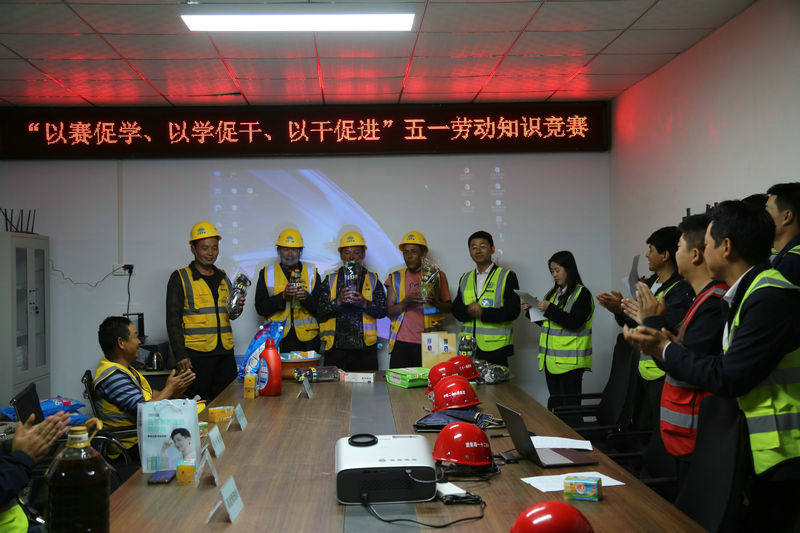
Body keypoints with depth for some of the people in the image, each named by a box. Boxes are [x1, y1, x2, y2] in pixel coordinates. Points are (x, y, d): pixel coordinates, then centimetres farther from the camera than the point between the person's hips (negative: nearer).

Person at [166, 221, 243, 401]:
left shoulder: (223, 278, 15)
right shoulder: (180, 278, -1)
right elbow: (173, 320, -5)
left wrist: (237, 308, 0)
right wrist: (180, 354, -12)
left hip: (225, 353, 5)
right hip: (197, 354, -5)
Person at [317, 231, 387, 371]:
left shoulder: (373, 280, 11)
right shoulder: (330, 280, 11)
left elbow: (383, 311, 3)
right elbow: (319, 313, 2)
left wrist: (364, 303, -14)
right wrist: (338, 301, -14)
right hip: (337, 347, 0)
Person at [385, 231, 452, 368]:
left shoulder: (437, 275, 8)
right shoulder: (396, 278, 10)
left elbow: (449, 307, 9)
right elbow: (390, 311, 5)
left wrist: (434, 301, -12)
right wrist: (406, 301, -13)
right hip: (401, 342, 1)